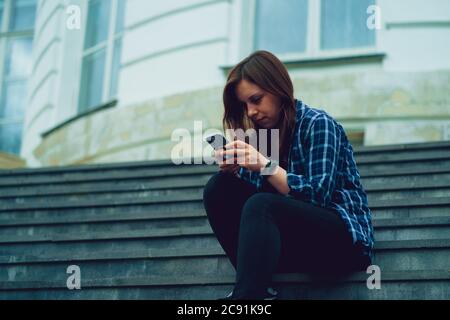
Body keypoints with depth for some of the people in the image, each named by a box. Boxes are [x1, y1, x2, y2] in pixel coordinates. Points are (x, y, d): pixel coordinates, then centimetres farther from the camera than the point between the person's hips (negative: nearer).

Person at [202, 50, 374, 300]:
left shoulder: (317, 124, -7)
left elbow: (318, 195, -18)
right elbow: (251, 198, 7)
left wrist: (266, 165, -25)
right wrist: (233, 170, -12)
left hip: (344, 239, -7)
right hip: (293, 242, 7)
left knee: (260, 206, -33)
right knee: (219, 188, -8)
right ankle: (257, 287, -19)